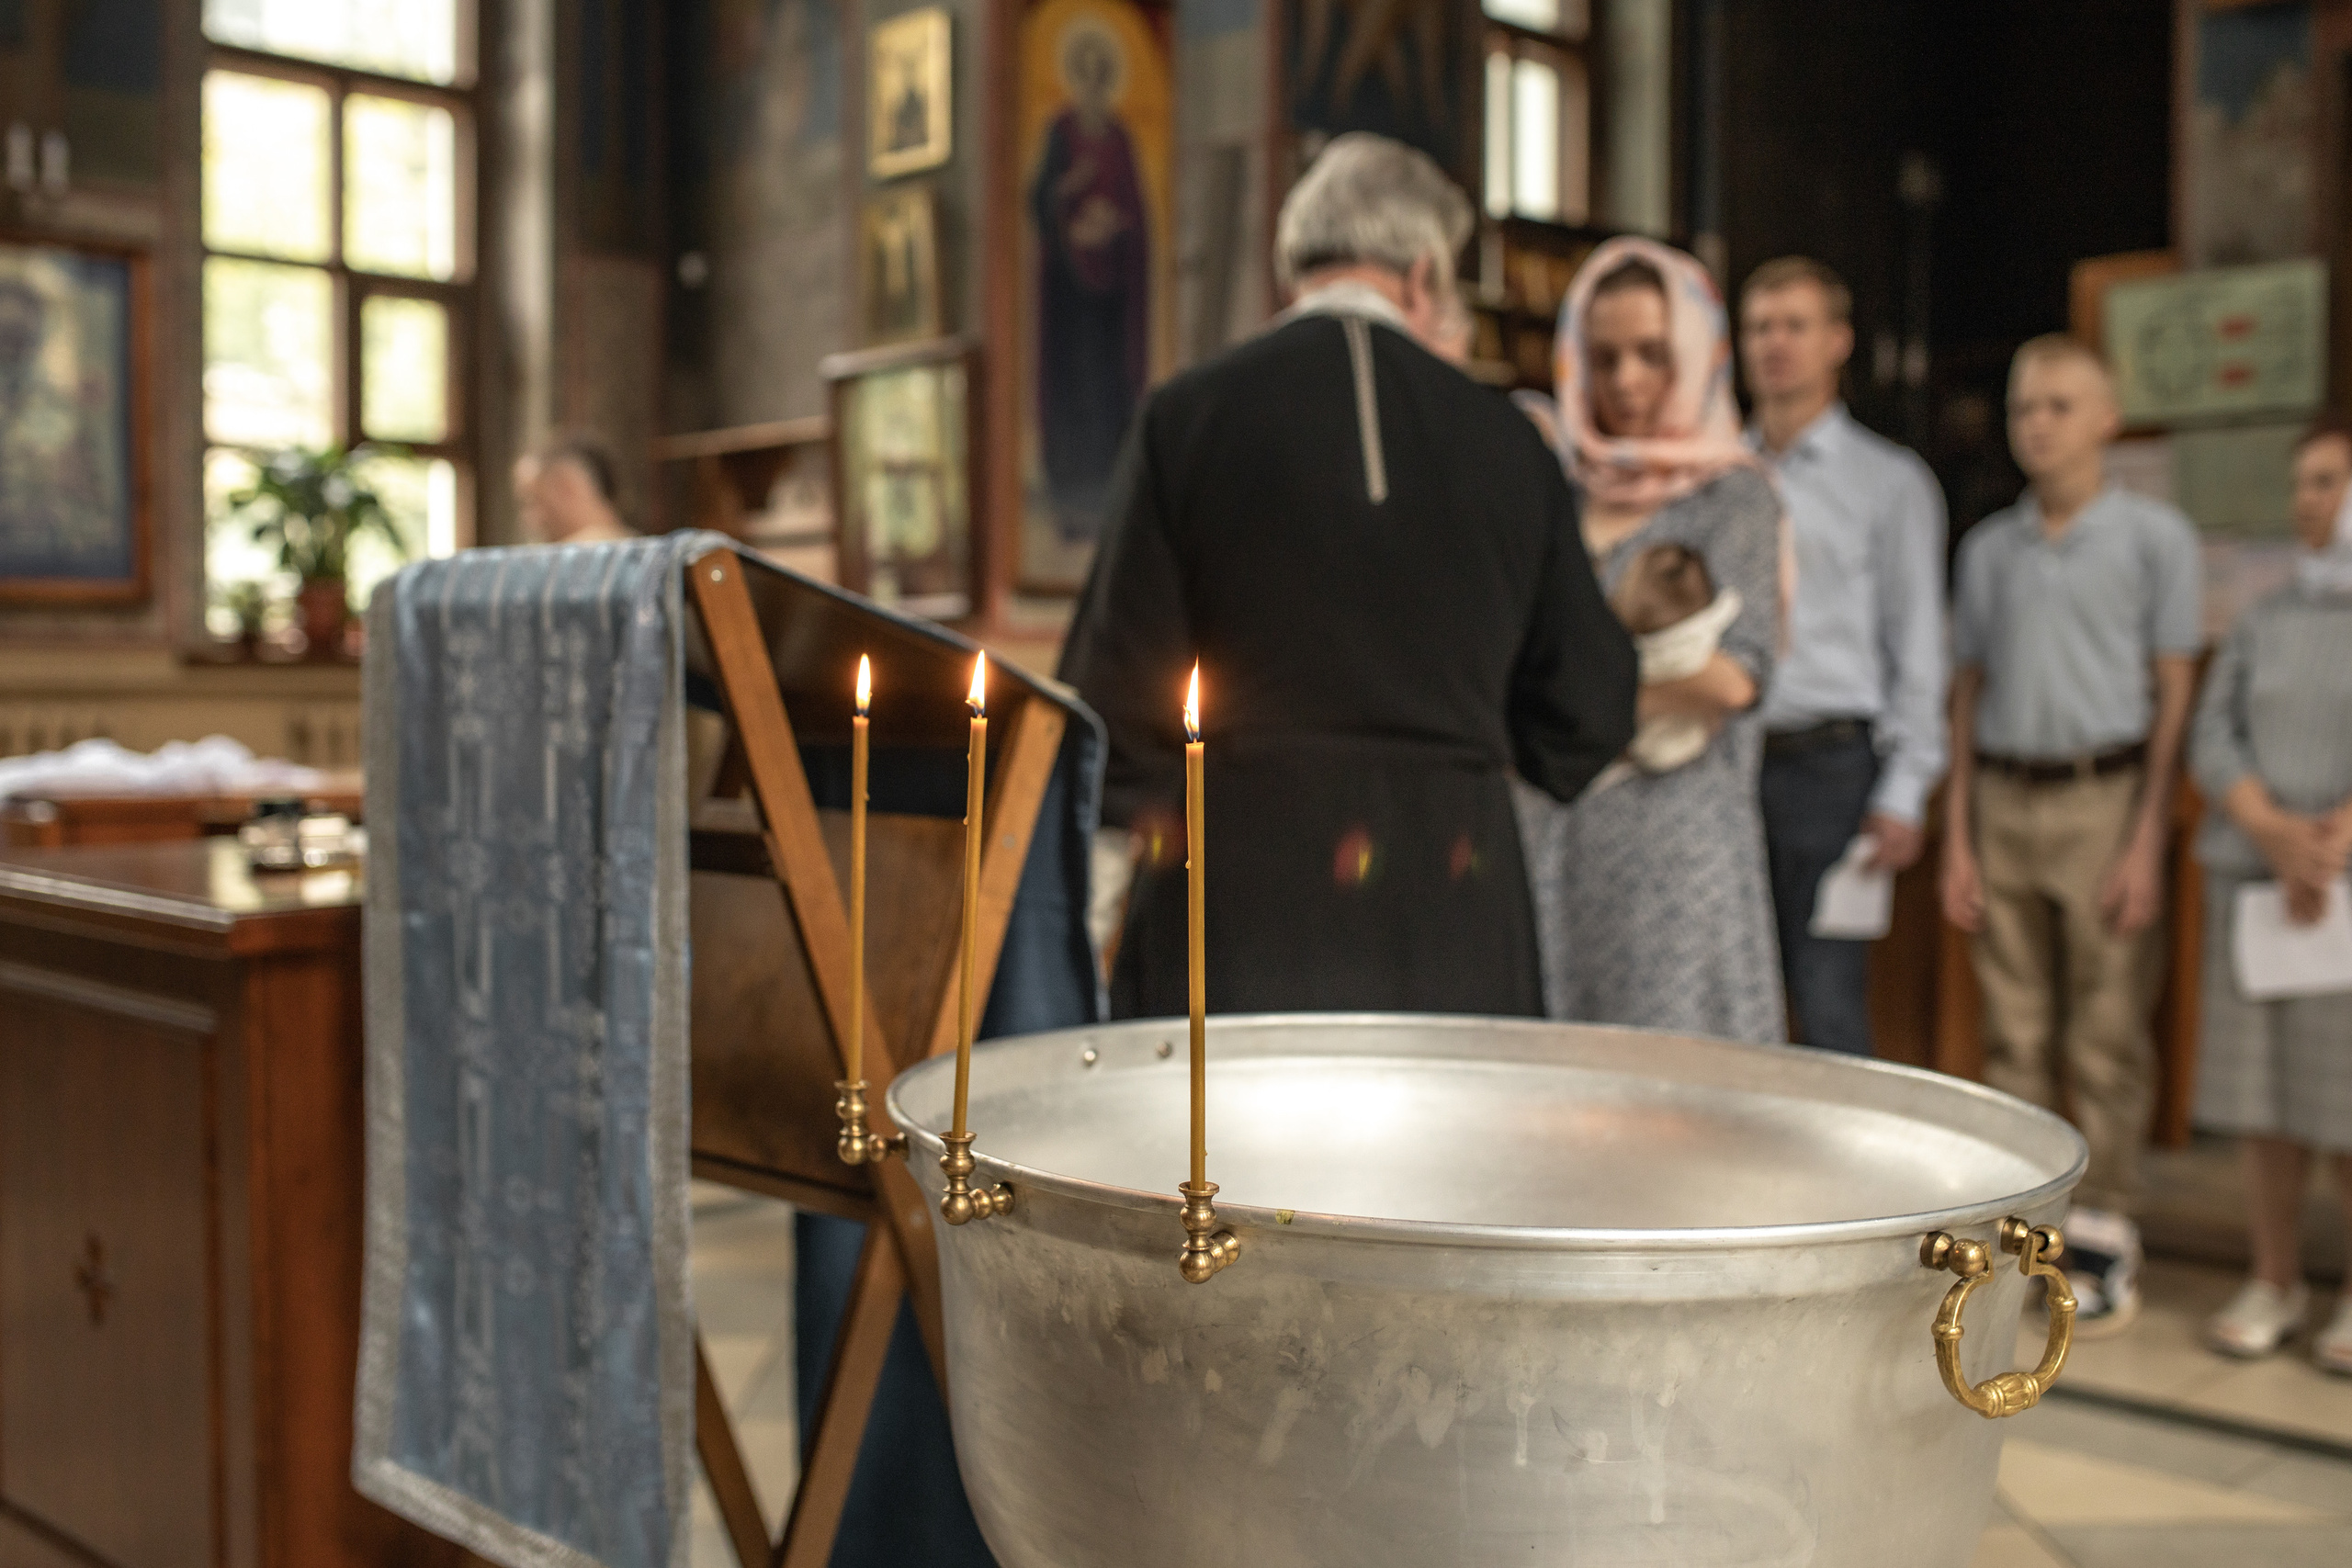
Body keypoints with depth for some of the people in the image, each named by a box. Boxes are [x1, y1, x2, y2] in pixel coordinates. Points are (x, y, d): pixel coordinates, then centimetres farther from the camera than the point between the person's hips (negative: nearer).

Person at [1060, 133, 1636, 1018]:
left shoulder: (1185, 419, -2)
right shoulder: (1507, 442, 5)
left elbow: (1116, 690, -3)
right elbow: (1585, 717, 11)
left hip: (1242, 906, -2)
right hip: (1454, 916, 2)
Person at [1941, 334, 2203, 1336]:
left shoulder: (2154, 536, 2)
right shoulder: (1987, 548, 13)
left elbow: (2174, 697, -2)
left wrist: (2148, 842, -9)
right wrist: (1957, 838, 8)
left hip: (2105, 799, -3)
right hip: (2003, 802, 3)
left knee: (2107, 1036, -1)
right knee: (2015, 1035, 6)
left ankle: (2101, 1236, 8)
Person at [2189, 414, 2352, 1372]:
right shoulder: (2266, 620, 13)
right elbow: (2212, 740, 5)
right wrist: (2274, 833, -11)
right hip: (2249, 880, 4)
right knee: (2265, 1095, 6)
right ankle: (2274, 1283, 17)